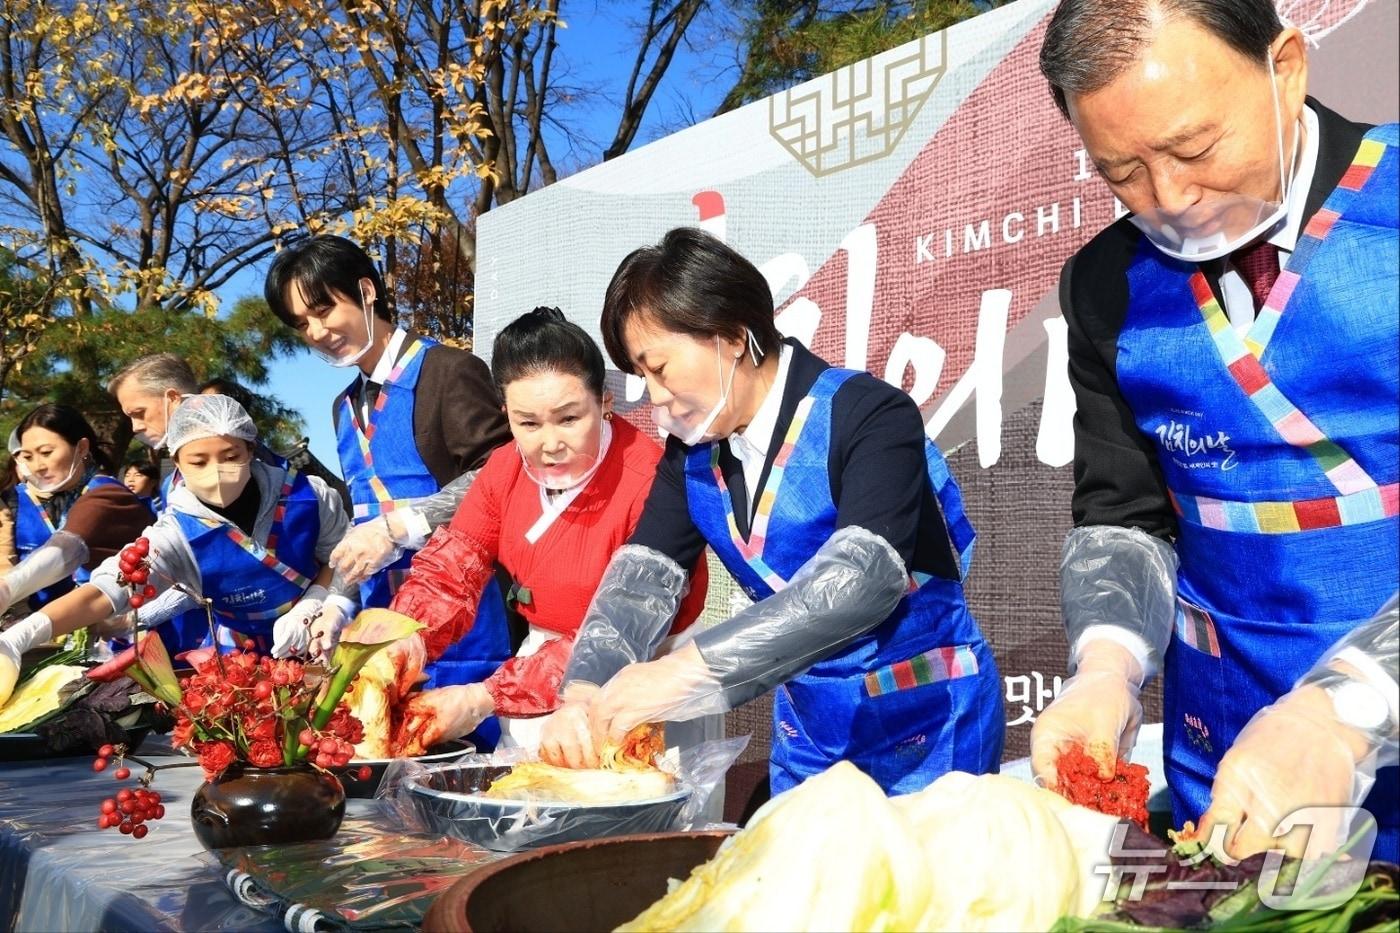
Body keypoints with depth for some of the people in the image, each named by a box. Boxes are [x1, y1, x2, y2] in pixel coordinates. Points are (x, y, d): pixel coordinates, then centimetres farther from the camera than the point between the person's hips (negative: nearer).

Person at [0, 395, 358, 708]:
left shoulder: (307, 495, -15)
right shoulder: (178, 535, -16)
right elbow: (106, 590, -27)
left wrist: (311, 604, -14)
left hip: (336, 643, 0)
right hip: (253, 664, 0)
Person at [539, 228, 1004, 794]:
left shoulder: (871, 417, -21)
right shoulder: (692, 454, -1)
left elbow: (861, 579, -34)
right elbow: (641, 578, -8)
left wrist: (686, 672, -40)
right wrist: (583, 694, -27)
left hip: (928, 726, -5)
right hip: (808, 733, 6)